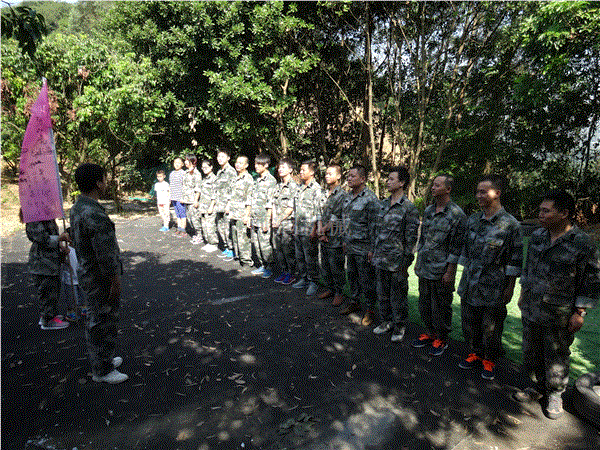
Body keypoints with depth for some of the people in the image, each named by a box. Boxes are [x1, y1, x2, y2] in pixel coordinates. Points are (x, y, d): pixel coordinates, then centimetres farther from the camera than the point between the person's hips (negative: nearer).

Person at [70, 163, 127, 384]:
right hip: (101, 278, -10)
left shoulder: (76, 208, 7)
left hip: (87, 272, 10)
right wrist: (115, 282, -18)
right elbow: (105, 253, -25)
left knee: (96, 319, 22)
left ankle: (101, 360, 39)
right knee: (103, 322, 4)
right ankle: (102, 370, 19)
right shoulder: (95, 215, -27)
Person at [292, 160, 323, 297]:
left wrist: (314, 229, -17)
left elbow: (318, 212, -14)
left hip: (309, 231, -8)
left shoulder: (316, 189, -10)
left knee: (311, 258, 1)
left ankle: (313, 282, 13)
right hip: (298, 229, 8)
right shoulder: (299, 188, 14)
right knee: (299, 257, 15)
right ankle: (303, 279, 28)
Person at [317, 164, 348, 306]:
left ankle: (339, 293, 16)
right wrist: (320, 229, -3)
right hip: (323, 237, 7)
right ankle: (329, 288, 32)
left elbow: (336, 218, -15)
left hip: (335, 237, -7)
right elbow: (320, 213, 10)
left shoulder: (342, 195, -12)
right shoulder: (324, 193, 11)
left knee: (336, 266, 2)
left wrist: (324, 229, -9)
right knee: (325, 265, 16)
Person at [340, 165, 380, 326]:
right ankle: (354, 302, 37)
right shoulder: (349, 196, 10)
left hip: (364, 248, -8)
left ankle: (370, 309, 20)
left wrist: (373, 249, -17)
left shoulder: (370, 199, -16)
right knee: (352, 275, 19)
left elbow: (374, 226, -17)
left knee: (367, 279, 4)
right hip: (350, 246, 8)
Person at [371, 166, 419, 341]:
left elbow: (411, 238, -11)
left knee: (398, 295, 8)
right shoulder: (383, 204, 9)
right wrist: (373, 250, 16)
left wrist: (405, 262, -12)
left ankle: (399, 326, 26)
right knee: (382, 292, 17)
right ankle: (386, 321, 35)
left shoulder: (409, 209, -12)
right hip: (380, 259, 6)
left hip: (396, 261, -6)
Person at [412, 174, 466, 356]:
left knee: (441, 306, 8)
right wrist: (418, 261, 14)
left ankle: (441, 338, 27)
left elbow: (457, 247, -13)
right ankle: (430, 333, 35)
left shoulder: (457, 215, -13)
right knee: (424, 303, 17)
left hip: (441, 271, -6)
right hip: (424, 269, 7)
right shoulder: (428, 210, 8)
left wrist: (449, 272, -14)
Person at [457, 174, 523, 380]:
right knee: (469, 323, 16)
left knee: (491, 327, 10)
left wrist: (510, 287, -7)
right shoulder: (472, 220, 4)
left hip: (493, 288, -5)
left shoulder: (510, 224, -12)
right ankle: (475, 354, 37)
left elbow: (515, 260, -8)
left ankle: (489, 361, 32)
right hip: (469, 285, 5)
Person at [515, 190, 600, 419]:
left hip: (559, 317, -5)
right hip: (531, 311, 5)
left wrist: (579, 313, -10)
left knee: (556, 357, 12)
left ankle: (555, 395, 34)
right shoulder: (537, 236, 2)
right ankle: (538, 387, 39)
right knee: (531, 353, 17)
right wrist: (523, 294, 15)